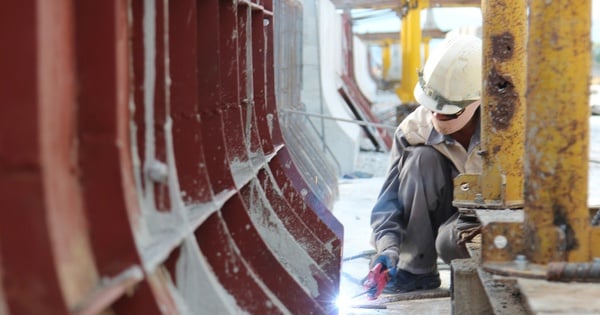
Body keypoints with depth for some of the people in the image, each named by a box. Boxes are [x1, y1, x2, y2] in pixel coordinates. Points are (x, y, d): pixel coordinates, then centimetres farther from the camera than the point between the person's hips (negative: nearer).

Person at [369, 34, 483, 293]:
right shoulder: (414, 129, -15)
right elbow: (390, 197, -17)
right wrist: (388, 246, -34)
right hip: (441, 214, 3)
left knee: (451, 242, -38)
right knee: (422, 157, -26)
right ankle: (417, 271, -19)